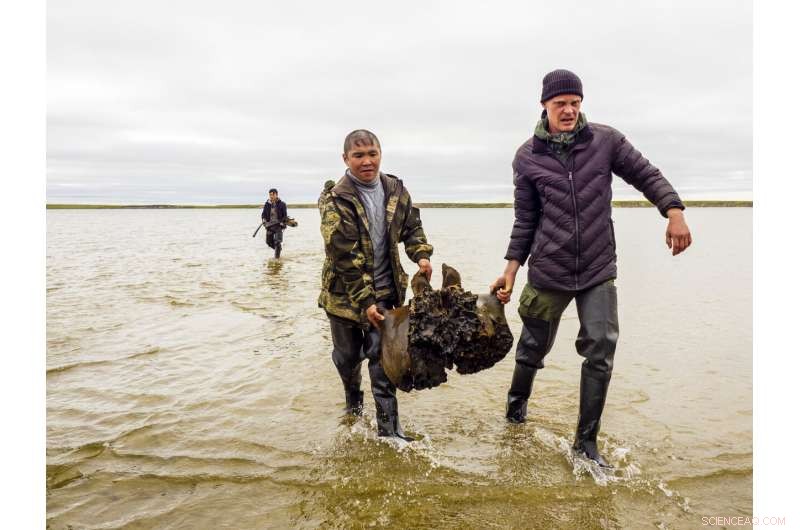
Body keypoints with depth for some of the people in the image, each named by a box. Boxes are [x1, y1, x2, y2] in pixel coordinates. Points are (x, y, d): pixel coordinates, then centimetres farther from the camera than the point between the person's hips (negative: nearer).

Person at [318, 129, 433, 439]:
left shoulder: (395, 189, -2)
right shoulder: (336, 201, -17)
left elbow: (411, 227, 13)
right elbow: (345, 258, -20)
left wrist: (421, 255, -7)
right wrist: (365, 302, -22)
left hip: (385, 290, 2)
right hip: (345, 293, -2)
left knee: (382, 358, 0)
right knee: (348, 355, 16)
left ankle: (389, 428, 8)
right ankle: (353, 400, 46)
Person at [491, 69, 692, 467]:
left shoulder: (606, 140, 0)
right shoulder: (527, 158, -1)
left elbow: (646, 175, 6)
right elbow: (525, 220, 4)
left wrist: (674, 212, -11)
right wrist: (511, 269, 0)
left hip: (599, 270, 1)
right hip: (548, 271, 0)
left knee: (601, 352, -5)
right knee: (533, 348, 12)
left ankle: (586, 441, 11)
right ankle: (516, 405, 42)